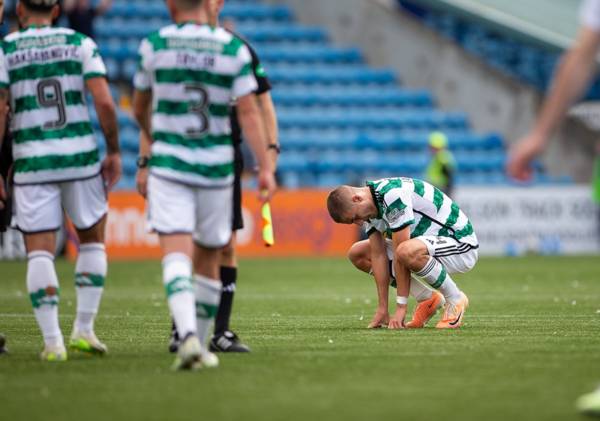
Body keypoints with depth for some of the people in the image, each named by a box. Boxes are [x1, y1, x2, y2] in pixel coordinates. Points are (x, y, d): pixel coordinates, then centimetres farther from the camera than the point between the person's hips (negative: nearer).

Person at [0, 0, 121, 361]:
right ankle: (84, 329, 11)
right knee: (92, 240, 17)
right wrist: (114, 151, 5)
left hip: (32, 162, -1)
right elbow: (105, 103, -5)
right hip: (80, 156, 1)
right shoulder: (80, 43, 4)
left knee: (40, 252, 3)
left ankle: (53, 341, -4)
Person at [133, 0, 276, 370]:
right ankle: (201, 344, 23)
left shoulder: (155, 45, -2)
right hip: (217, 168, 2)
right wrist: (265, 166, -3)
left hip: (168, 163, -2)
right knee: (208, 260, 15)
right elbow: (249, 112, -6)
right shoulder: (234, 48, -1)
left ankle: (188, 336, -31)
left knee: (176, 253, -10)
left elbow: (141, 110, 12)